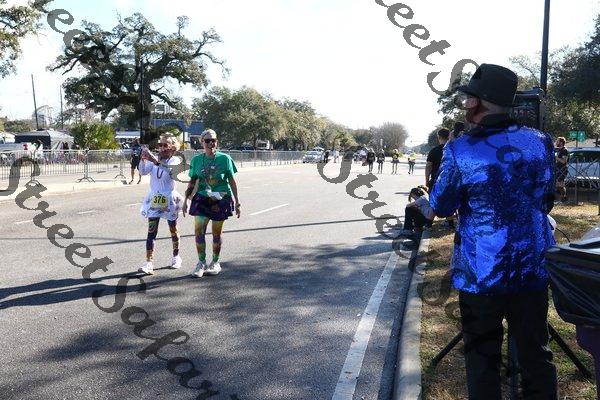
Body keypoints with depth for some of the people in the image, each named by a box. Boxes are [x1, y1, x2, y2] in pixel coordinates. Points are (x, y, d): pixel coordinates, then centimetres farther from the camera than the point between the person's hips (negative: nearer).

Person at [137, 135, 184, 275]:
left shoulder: (175, 160, -6)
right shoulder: (153, 160, 4)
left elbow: (170, 168, -29)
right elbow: (143, 172, -9)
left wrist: (156, 161, -41)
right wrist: (142, 159, -25)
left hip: (169, 200, -2)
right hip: (154, 199, 2)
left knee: (173, 230, 13)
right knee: (151, 231, -5)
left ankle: (176, 256, 32)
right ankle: (149, 263, -7)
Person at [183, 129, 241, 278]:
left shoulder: (224, 158, -3)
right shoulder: (196, 160, 4)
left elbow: (231, 181, 0)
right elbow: (193, 182, 11)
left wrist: (237, 201, -1)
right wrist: (186, 200, 9)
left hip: (221, 200, -2)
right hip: (202, 199, 2)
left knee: (217, 232, 7)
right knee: (199, 230, -7)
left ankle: (215, 263, 23)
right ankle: (201, 263, 9)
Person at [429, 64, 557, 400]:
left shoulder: (460, 151, -14)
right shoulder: (541, 142, -3)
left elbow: (441, 207, -2)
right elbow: (548, 202, 11)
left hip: (480, 274, -3)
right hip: (533, 270, 4)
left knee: (483, 358, 11)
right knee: (536, 355, 18)